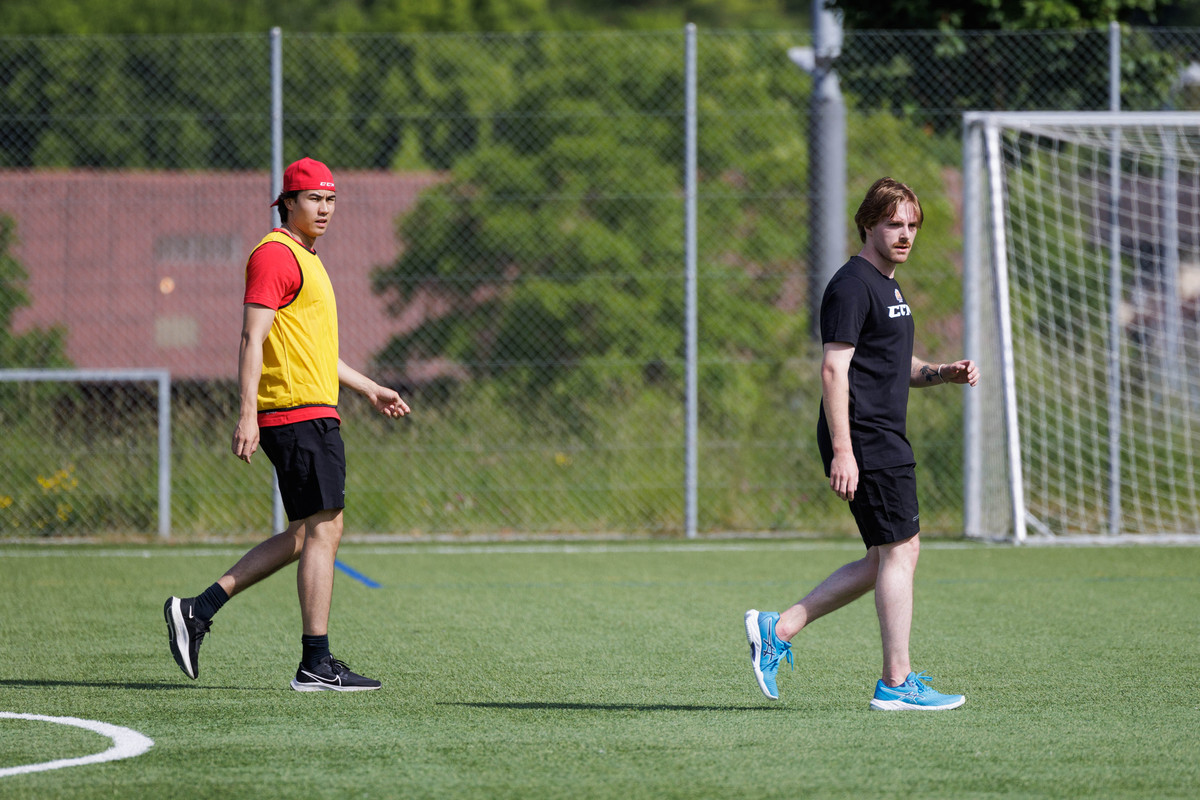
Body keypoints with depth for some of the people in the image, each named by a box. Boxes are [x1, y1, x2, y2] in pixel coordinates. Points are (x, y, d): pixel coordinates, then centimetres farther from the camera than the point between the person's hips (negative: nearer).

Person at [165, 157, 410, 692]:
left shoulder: (305, 259, 23)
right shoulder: (275, 255, -9)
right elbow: (253, 339, -17)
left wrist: (369, 389, 32)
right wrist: (248, 413, -25)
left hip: (314, 414, 10)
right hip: (300, 412, -10)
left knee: (305, 536, 10)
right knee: (323, 528, -9)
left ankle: (198, 610, 11)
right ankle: (316, 665, -7)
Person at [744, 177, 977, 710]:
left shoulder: (886, 287, 20)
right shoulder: (852, 286, -12)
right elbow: (834, 369, -18)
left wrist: (942, 373, 11)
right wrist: (842, 451, -24)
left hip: (885, 441, 10)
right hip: (865, 440, -10)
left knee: (892, 557, 11)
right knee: (899, 551, -7)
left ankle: (778, 629, 12)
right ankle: (896, 682, -3)